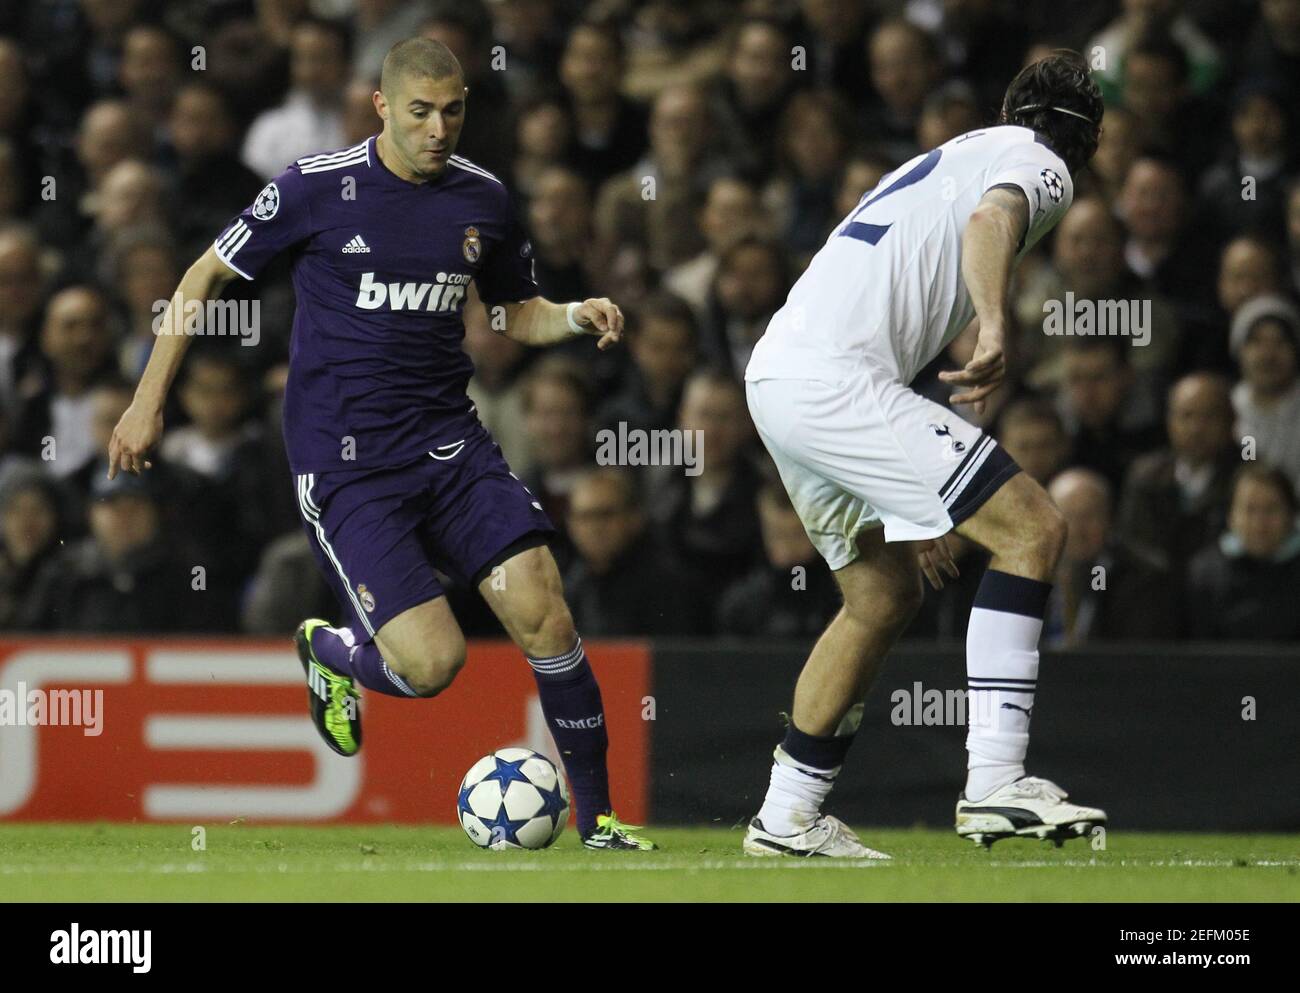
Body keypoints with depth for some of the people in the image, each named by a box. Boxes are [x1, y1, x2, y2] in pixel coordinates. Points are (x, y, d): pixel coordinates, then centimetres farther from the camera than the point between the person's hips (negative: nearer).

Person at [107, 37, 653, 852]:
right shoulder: (317, 187, -8)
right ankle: (329, 653, 20)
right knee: (433, 662, -16)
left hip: (448, 440, 4)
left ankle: (596, 816, 1)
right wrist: (148, 405, 2)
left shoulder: (483, 199, 4)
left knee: (542, 609, -13)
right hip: (345, 464, -4)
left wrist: (578, 317, -3)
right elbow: (207, 278, 3)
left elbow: (517, 312, 20)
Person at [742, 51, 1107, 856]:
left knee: (887, 595, 21)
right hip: (834, 383, -9)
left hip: (779, 376, 9)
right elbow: (988, 223, -22)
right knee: (1034, 529, -10)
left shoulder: (963, 154, 31)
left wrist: (913, 511, 36)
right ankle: (995, 781, -17)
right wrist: (998, 331, -38)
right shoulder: (1041, 166, 4)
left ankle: (787, 817, 25)